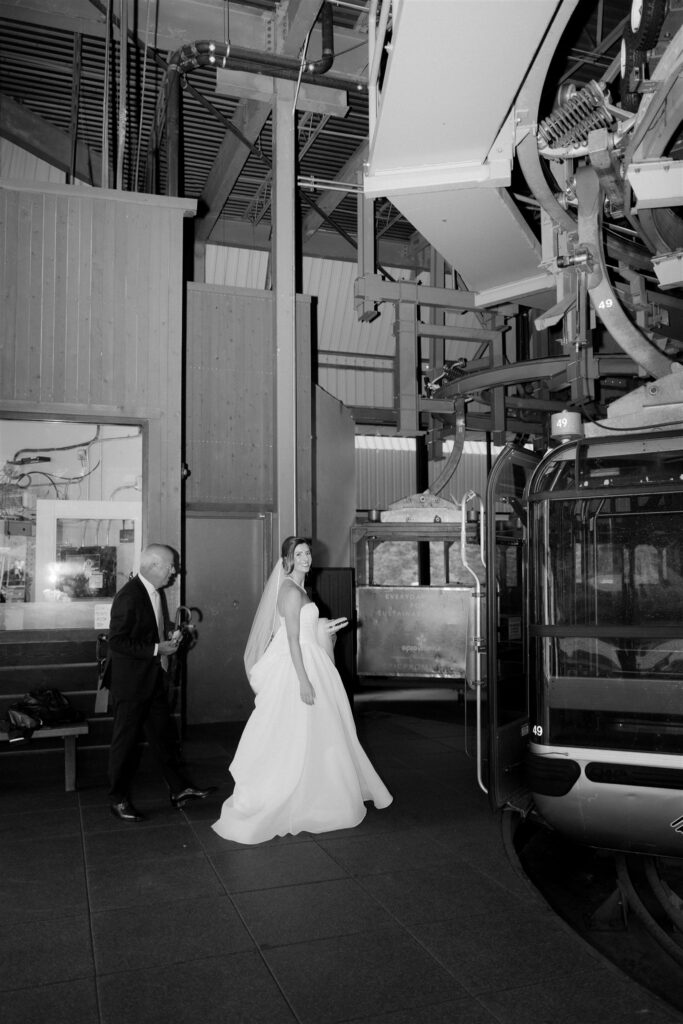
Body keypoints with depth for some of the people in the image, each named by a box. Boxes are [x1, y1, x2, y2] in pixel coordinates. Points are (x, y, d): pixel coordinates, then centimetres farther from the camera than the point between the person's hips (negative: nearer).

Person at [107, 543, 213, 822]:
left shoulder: (156, 592, 7)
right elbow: (116, 641, -23)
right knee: (125, 739, 5)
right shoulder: (129, 596, -21)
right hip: (131, 682, -9)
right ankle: (119, 799, 19)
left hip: (154, 679, 9)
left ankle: (178, 788, 26)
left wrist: (169, 637, 1)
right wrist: (157, 649, -23)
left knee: (163, 734, 16)